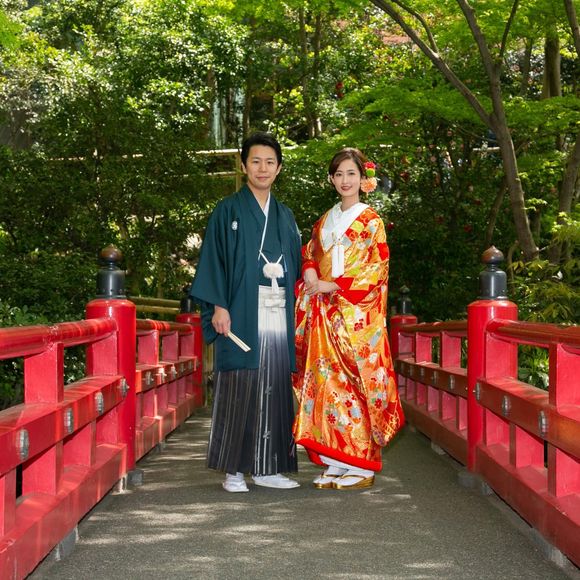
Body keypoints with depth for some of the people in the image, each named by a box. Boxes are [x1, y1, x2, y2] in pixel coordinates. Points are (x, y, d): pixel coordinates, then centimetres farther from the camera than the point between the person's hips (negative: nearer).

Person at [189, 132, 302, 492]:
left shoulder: (285, 216, 17)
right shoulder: (228, 212, 3)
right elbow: (214, 259, -2)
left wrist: (295, 311, 11)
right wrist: (219, 307, -12)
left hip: (278, 315, 5)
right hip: (241, 316, -4)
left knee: (275, 389, 4)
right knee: (238, 389, -5)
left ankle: (268, 468, 10)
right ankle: (234, 470, 2)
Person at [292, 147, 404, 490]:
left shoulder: (371, 221, 1)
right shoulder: (325, 221, 18)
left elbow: (376, 269, -7)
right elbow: (310, 254, 18)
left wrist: (333, 285, -11)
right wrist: (311, 273, -5)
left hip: (357, 315, -5)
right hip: (325, 315, 5)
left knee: (355, 382, -8)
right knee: (327, 382, 1)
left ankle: (362, 466, -3)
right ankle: (336, 463, 7)